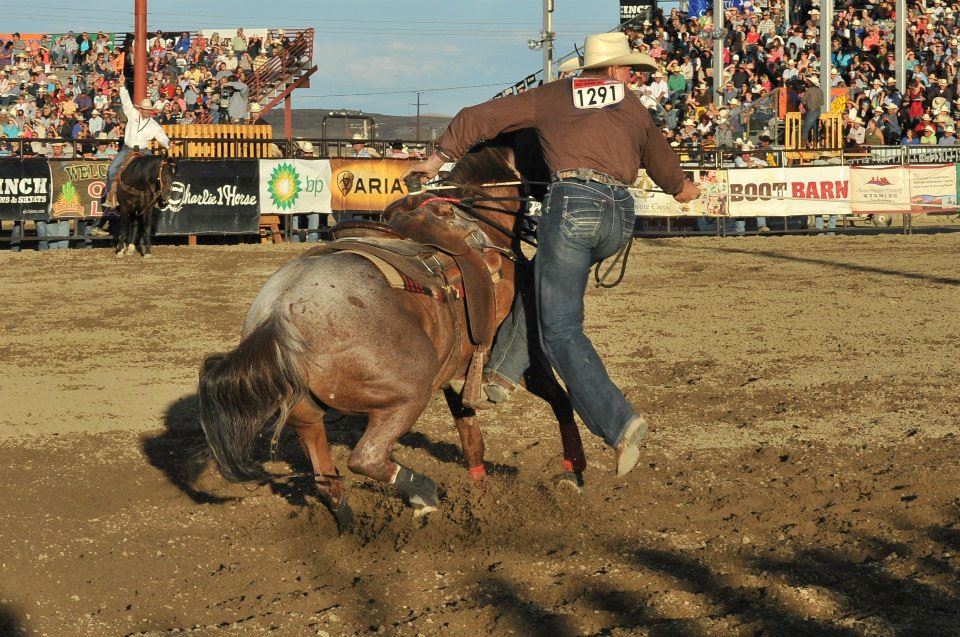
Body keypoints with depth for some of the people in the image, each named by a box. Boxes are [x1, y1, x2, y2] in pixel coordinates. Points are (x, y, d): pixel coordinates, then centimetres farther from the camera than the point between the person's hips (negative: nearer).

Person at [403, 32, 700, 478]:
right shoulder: (634, 109, 23)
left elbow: (480, 118, 20)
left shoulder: (553, 97, 18)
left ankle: (618, 424, -18)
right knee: (538, 280, 29)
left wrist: (439, 158, 34)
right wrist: (683, 189, 60)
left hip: (572, 203, -4)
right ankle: (502, 372, 20)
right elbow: (665, 168, 36)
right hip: (621, 215, 4)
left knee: (561, 333, -3)